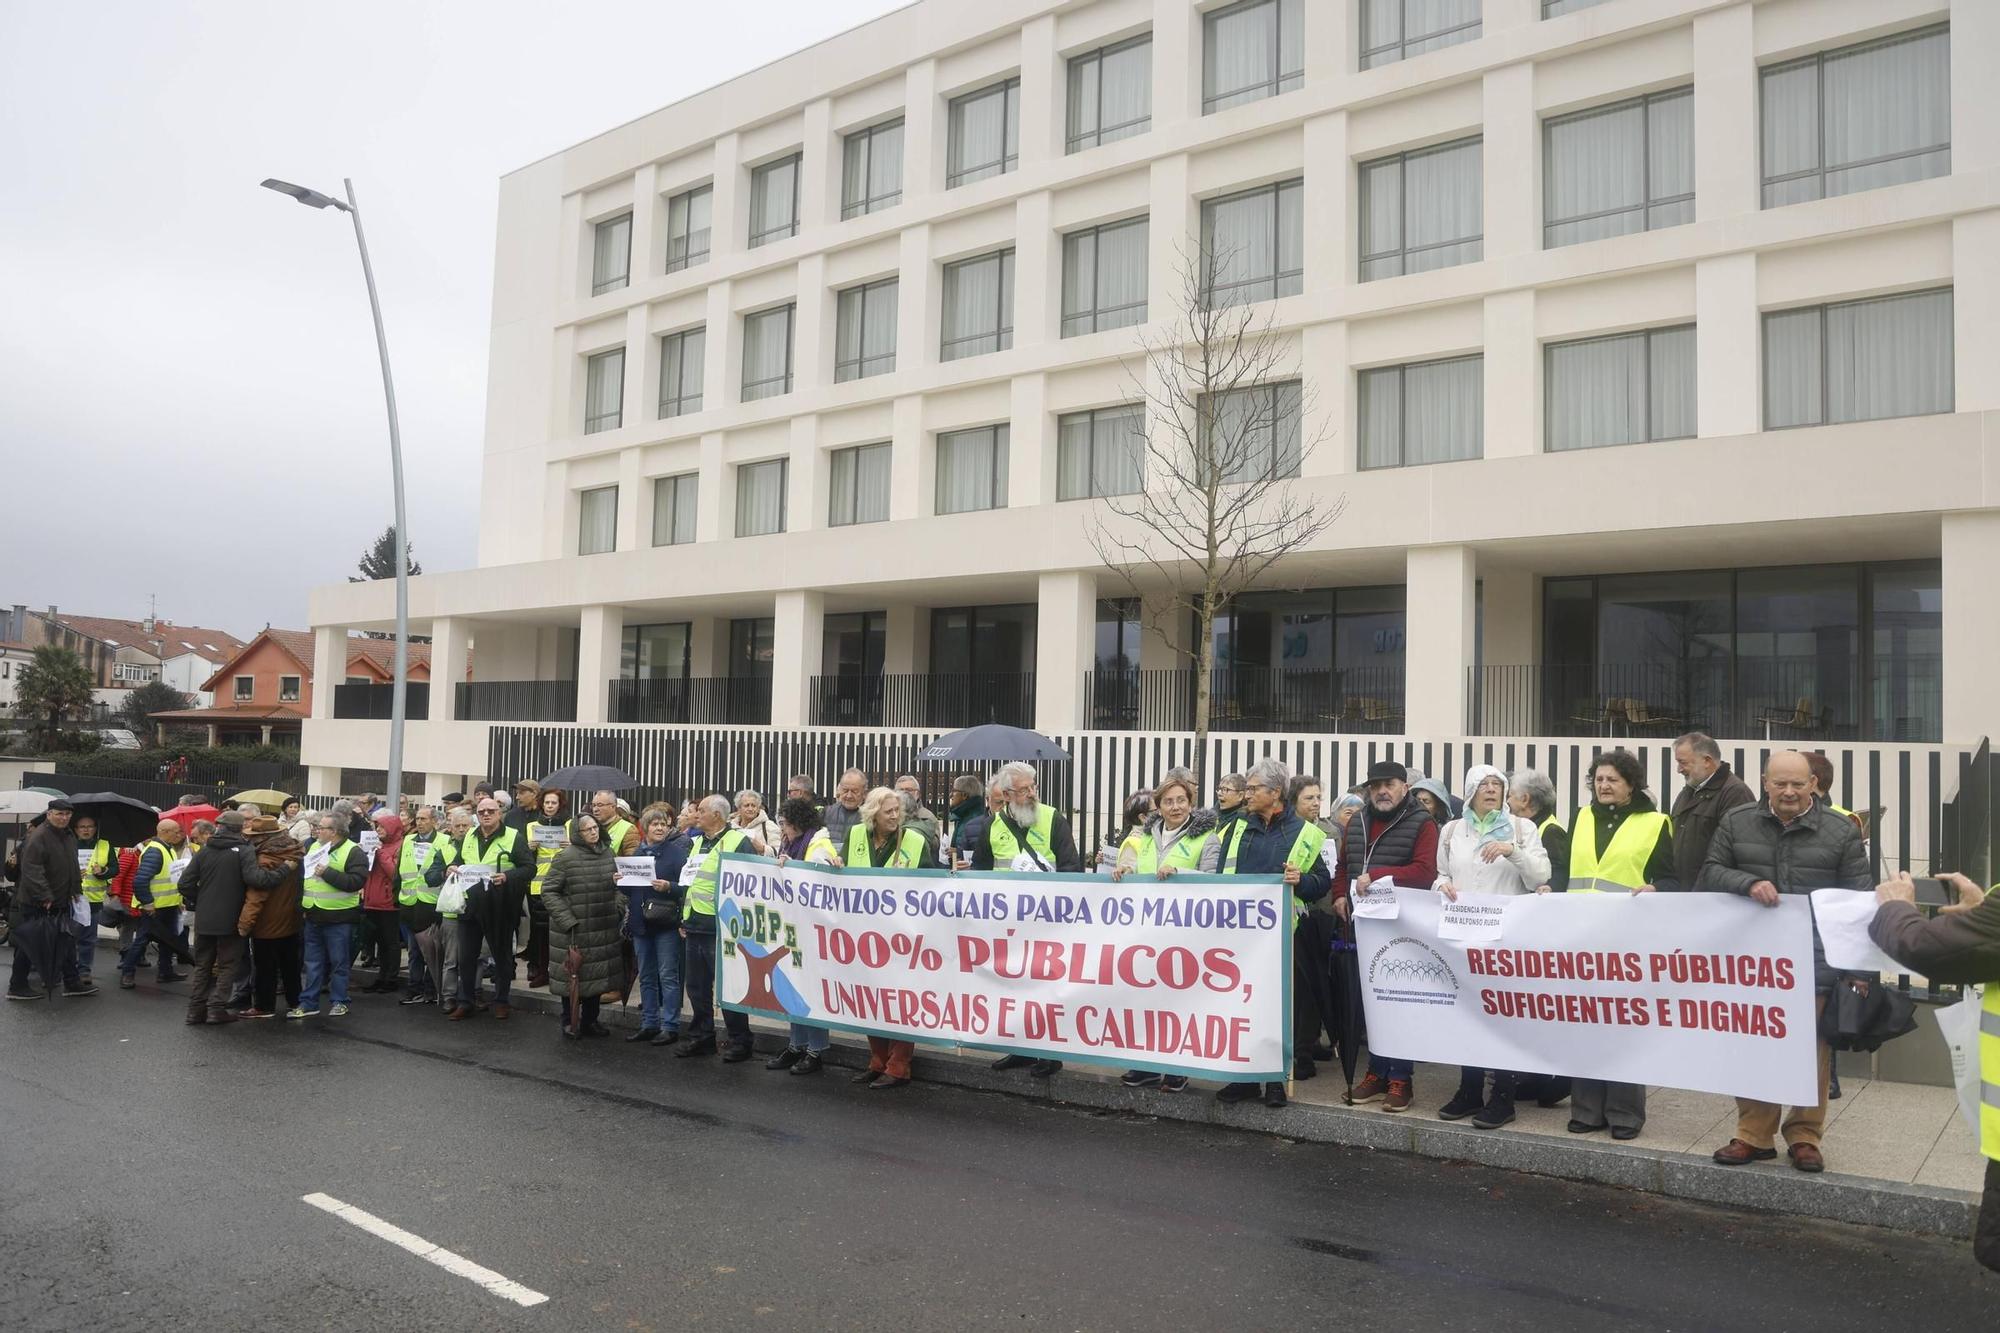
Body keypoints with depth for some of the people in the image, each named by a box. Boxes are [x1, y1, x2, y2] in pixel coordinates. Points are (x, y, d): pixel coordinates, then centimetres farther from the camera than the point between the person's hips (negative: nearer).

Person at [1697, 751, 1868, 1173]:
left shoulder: (1842, 831, 3)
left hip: (1815, 957, -1)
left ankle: (1804, 1137, 16)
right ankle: (1754, 1135, 17)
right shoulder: (1736, 822, 6)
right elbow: (1711, 873, 5)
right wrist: (1749, 883, -16)